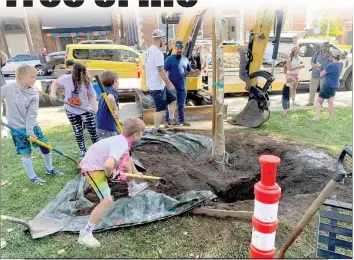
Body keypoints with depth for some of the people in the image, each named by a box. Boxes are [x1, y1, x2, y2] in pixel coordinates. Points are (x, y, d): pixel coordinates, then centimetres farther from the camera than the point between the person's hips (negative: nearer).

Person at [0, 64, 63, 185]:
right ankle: (32, 177, 20)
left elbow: (32, 114, -12)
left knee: (45, 145, 5)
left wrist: (30, 130, -18)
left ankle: (49, 168, 28)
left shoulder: (34, 94, -11)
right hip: (16, 126, -2)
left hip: (31, 124, 3)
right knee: (26, 152, 2)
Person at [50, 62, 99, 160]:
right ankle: (83, 152, 28)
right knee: (78, 133, 11)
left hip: (86, 110, 0)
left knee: (93, 131, 1)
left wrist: (95, 109, -17)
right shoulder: (66, 79, -13)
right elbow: (55, 83, 6)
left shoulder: (87, 82, -11)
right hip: (72, 111, 1)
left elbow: (91, 96, -6)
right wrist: (53, 93, -8)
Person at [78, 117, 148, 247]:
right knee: (107, 200, -15)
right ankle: (85, 235, -4)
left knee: (127, 163, 22)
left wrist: (136, 172, 34)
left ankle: (132, 188, 49)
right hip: (93, 169, -9)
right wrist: (110, 174, -22)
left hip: (98, 162, 9)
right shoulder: (121, 145, -30)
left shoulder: (122, 139, -1)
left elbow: (127, 158, 20)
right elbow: (108, 165, -48)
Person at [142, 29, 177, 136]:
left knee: (172, 99, 21)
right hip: (157, 86, -10)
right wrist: (169, 84, -16)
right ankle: (156, 130, 13)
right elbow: (161, 70, -24)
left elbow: (144, 66, 18)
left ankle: (171, 120, 27)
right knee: (161, 109, 0)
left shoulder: (148, 51, 9)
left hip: (152, 83, 10)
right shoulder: (157, 52, -20)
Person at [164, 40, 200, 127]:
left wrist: (195, 71, -4)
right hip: (172, 87, -5)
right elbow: (164, 71, -10)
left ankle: (181, 120, 24)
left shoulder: (185, 59, 10)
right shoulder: (170, 59, -6)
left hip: (182, 87, 5)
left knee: (181, 104, 14)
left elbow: (189, 69, 17)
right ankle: (167, 121, 10)